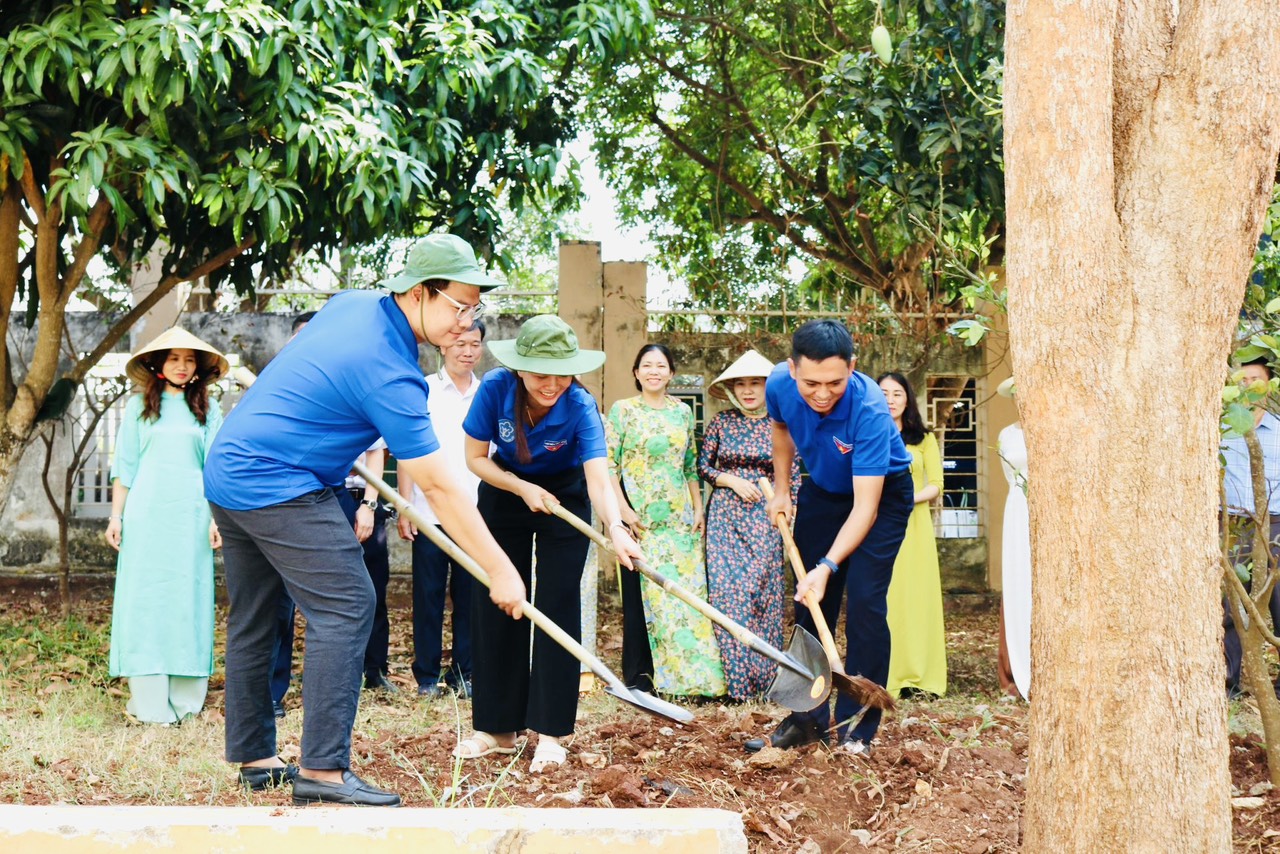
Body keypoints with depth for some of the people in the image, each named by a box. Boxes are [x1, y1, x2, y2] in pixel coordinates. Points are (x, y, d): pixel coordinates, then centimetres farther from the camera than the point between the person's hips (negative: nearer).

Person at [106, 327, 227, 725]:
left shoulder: (208, 409, 10)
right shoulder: (139, 407, 9)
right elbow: (124, 466, 8)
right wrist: (116, 515, 1)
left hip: (190, 514, 1)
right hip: (146, 513, -1)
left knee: (189, 598, -1)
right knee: (144, 599, -4)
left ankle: (185, 699, 3)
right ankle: (149, 702, -3)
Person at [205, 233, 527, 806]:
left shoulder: (351, 304, 5)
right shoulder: (389, 374, -21)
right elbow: (439, 489, -19)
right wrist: (500, 571, -14)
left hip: (227, 470, 10)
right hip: (277, 485, -10)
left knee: (251, 619, 15)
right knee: (345, 607, -13)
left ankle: (253, 758, 23)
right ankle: (323, 770, -16)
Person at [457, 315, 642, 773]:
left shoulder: (580, 407, -30)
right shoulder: (495, 388, -26)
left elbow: (598, 479, -40)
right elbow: (475, 457, -13)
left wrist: (616, 529, -57)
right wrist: (525, 489, -24)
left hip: (564, 498, -2)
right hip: (505, 491, 2)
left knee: (557, 607, -8)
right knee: (495, 605, 3)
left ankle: (549, 732, -2)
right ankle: (497, 728, 13)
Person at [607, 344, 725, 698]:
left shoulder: (682, 412, 11)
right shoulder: (622, 410, 0)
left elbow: (691, 466, 16)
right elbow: (608, 465, -5)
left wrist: (698, 509, 8)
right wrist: (624, 510, -13)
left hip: (680, 518, 4)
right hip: (640, 518, -4)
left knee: (688, 592, 2)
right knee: (643, 594, -3)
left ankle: (695, 675, 9)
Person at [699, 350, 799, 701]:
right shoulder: (721, 422, 4)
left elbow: (793, 481, 5)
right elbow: (703, 465, 9)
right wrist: (733, 481, -7)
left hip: (766, 518, 0)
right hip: (724, 515, 1)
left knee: (763, 593, -3)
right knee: (725, 590, -6)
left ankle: (763, 678, 6)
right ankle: (733, 679, -2)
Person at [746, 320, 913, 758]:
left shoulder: (869, 409, -38)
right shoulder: (779, 385, -23)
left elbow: (865, 507, -38)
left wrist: (827, 567, -46)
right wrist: (781, 490, 2)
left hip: (881, 492, -5)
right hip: (822, 490, 5)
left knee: (864, 602, -15)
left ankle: (857, 729, -8)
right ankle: (808, 718, 16)